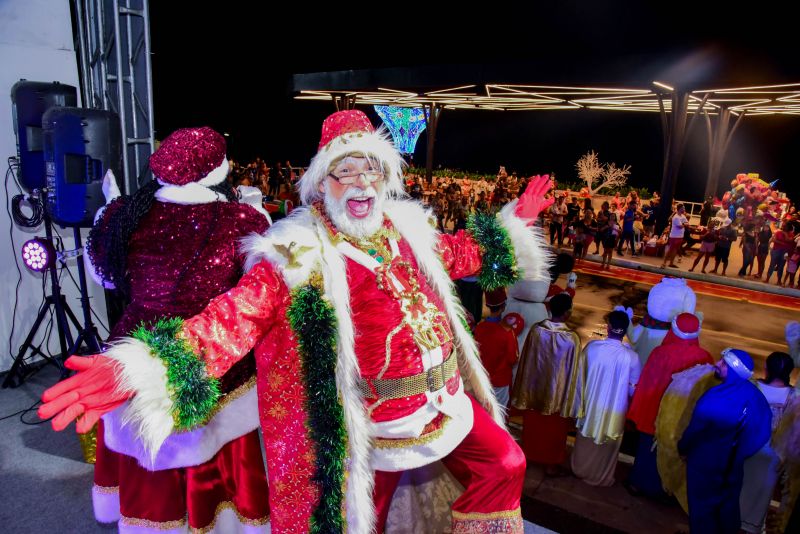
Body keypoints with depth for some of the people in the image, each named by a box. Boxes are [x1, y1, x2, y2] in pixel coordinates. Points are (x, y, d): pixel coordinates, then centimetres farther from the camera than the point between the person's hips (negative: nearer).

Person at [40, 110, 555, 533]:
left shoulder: (407, 229, 4)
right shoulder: (300, 253, -17)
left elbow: (458, 253, 22)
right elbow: (237, 314, -28)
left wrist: (513, 222, 28)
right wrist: (146, 370, -43)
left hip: (446, 399, 6)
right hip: (378, 422, -5)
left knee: (504, 464, 19)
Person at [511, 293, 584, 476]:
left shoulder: (536, 330, -15)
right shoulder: (572, 338, -23)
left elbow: (525, 361, -5)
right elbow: (575, 371, -15)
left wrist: (524, 390, 9)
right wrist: (571, 401, -2)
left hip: (533, 389, 3)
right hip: (558, 394, -2)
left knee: (532, 426, 22)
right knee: (554, 431, 19)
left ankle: (528, 457, 40)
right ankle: (551, 465, 35)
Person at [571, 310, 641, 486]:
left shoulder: (592, 346, -19)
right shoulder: (631, 357, -23)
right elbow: (634, 387, -9)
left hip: (590, 404, 2)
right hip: (614, 410, -1)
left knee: (585, 441, 24)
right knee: (607, 447, 21)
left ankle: (580, 470, 42)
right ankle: (602, 477, 39)